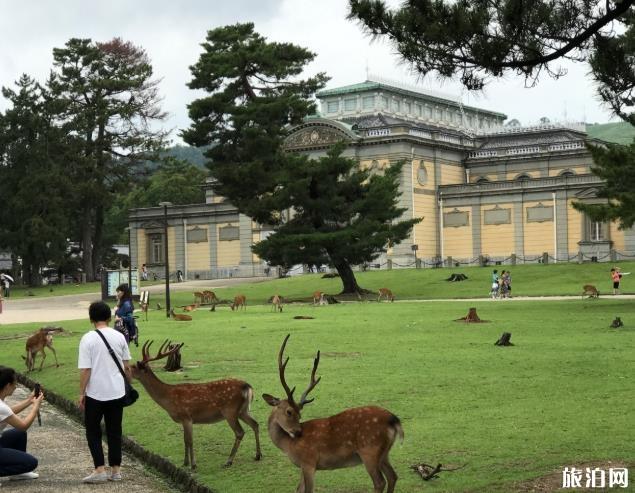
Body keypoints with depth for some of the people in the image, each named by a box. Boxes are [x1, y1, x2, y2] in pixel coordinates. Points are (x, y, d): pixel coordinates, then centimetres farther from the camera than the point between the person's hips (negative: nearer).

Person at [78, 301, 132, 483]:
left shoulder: (88, 339, -11)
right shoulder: (119, 337, 1)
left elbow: (85, 370, -12)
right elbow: (126, 366, 6)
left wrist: (81, 393, -4)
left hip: (95, 393, -4)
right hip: (116, 392, 4)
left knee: (93, 431, 8)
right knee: (114, 432, 11)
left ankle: (100, 470, 1)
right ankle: (116, 470, 13)